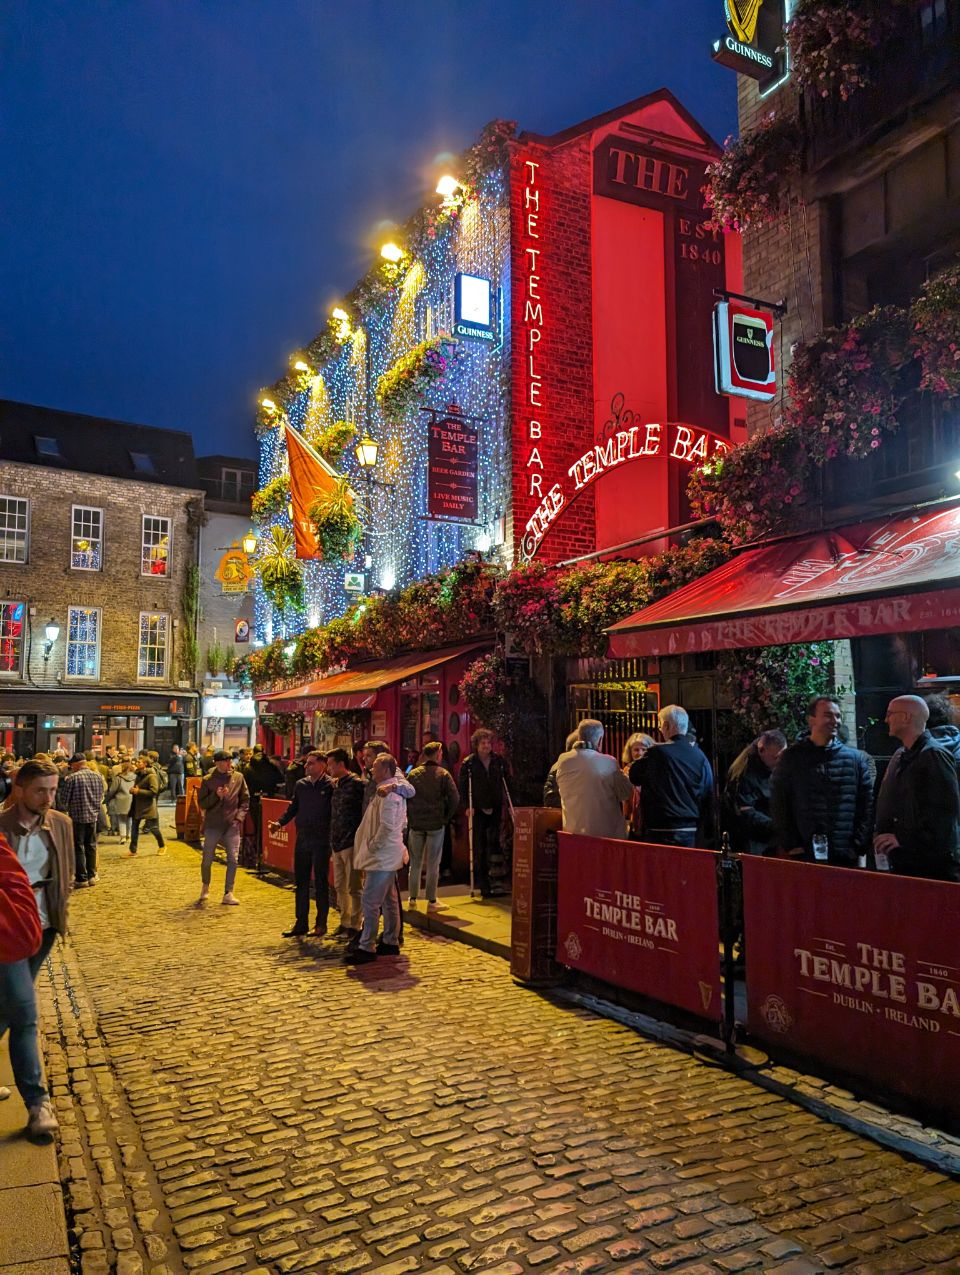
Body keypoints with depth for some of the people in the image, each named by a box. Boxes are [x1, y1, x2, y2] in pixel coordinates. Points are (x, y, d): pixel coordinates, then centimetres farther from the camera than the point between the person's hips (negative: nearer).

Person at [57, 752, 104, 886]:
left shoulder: (72, 778, -14)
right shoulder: (97, 776, 2)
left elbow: (63, 800, -6)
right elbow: (101, 797, 10)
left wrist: (64, 810, 13)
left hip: (77, 816, -5)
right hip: (93, 816, 5)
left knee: (78, 848, 3)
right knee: (91, 846, 14)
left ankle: (82, 878, 4)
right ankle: (92, 875, 19)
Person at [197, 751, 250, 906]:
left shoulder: (238, 777, 2)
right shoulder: (208, 780, -3)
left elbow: (245, 800, 9)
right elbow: (202, 803, -2)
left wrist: (239, 817, -2)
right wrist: (216, 796, -17)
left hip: (232, 825, 1)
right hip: (212, 824, -1)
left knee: (233, 859, -4)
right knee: (207, 859, 6)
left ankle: (228, 893, 5)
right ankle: (205, 888, 31)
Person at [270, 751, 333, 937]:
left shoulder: (330, 786, -9)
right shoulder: (301, 784, 7)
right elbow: (293, 808, 14)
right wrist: (280, 822, 0)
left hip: (321, 841, -5)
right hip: (302, 839, 6)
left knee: (320, 883, 4)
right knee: (300, 882, 10)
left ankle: (321, 923, 15)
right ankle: (301, 923, 20)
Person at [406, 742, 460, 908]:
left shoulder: (413, 774, 2)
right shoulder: (443, 774, -5)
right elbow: (455, 798, -10)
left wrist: (410, 817, 9)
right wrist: (446, 817, 1)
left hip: (416, 824, 2)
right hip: (436, 824, -2)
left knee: (415, 863, 13)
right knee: (433, 863, 5)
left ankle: (413, 898, 17)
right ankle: (431, 899, 8)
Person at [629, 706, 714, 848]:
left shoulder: (656, 753, -11)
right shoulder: (701, 757, 3)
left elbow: (633, 777, 2)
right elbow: (708, 798, 7)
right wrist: (705, 835, 13)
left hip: (661, 832, -5)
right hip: (691, 833, 5)